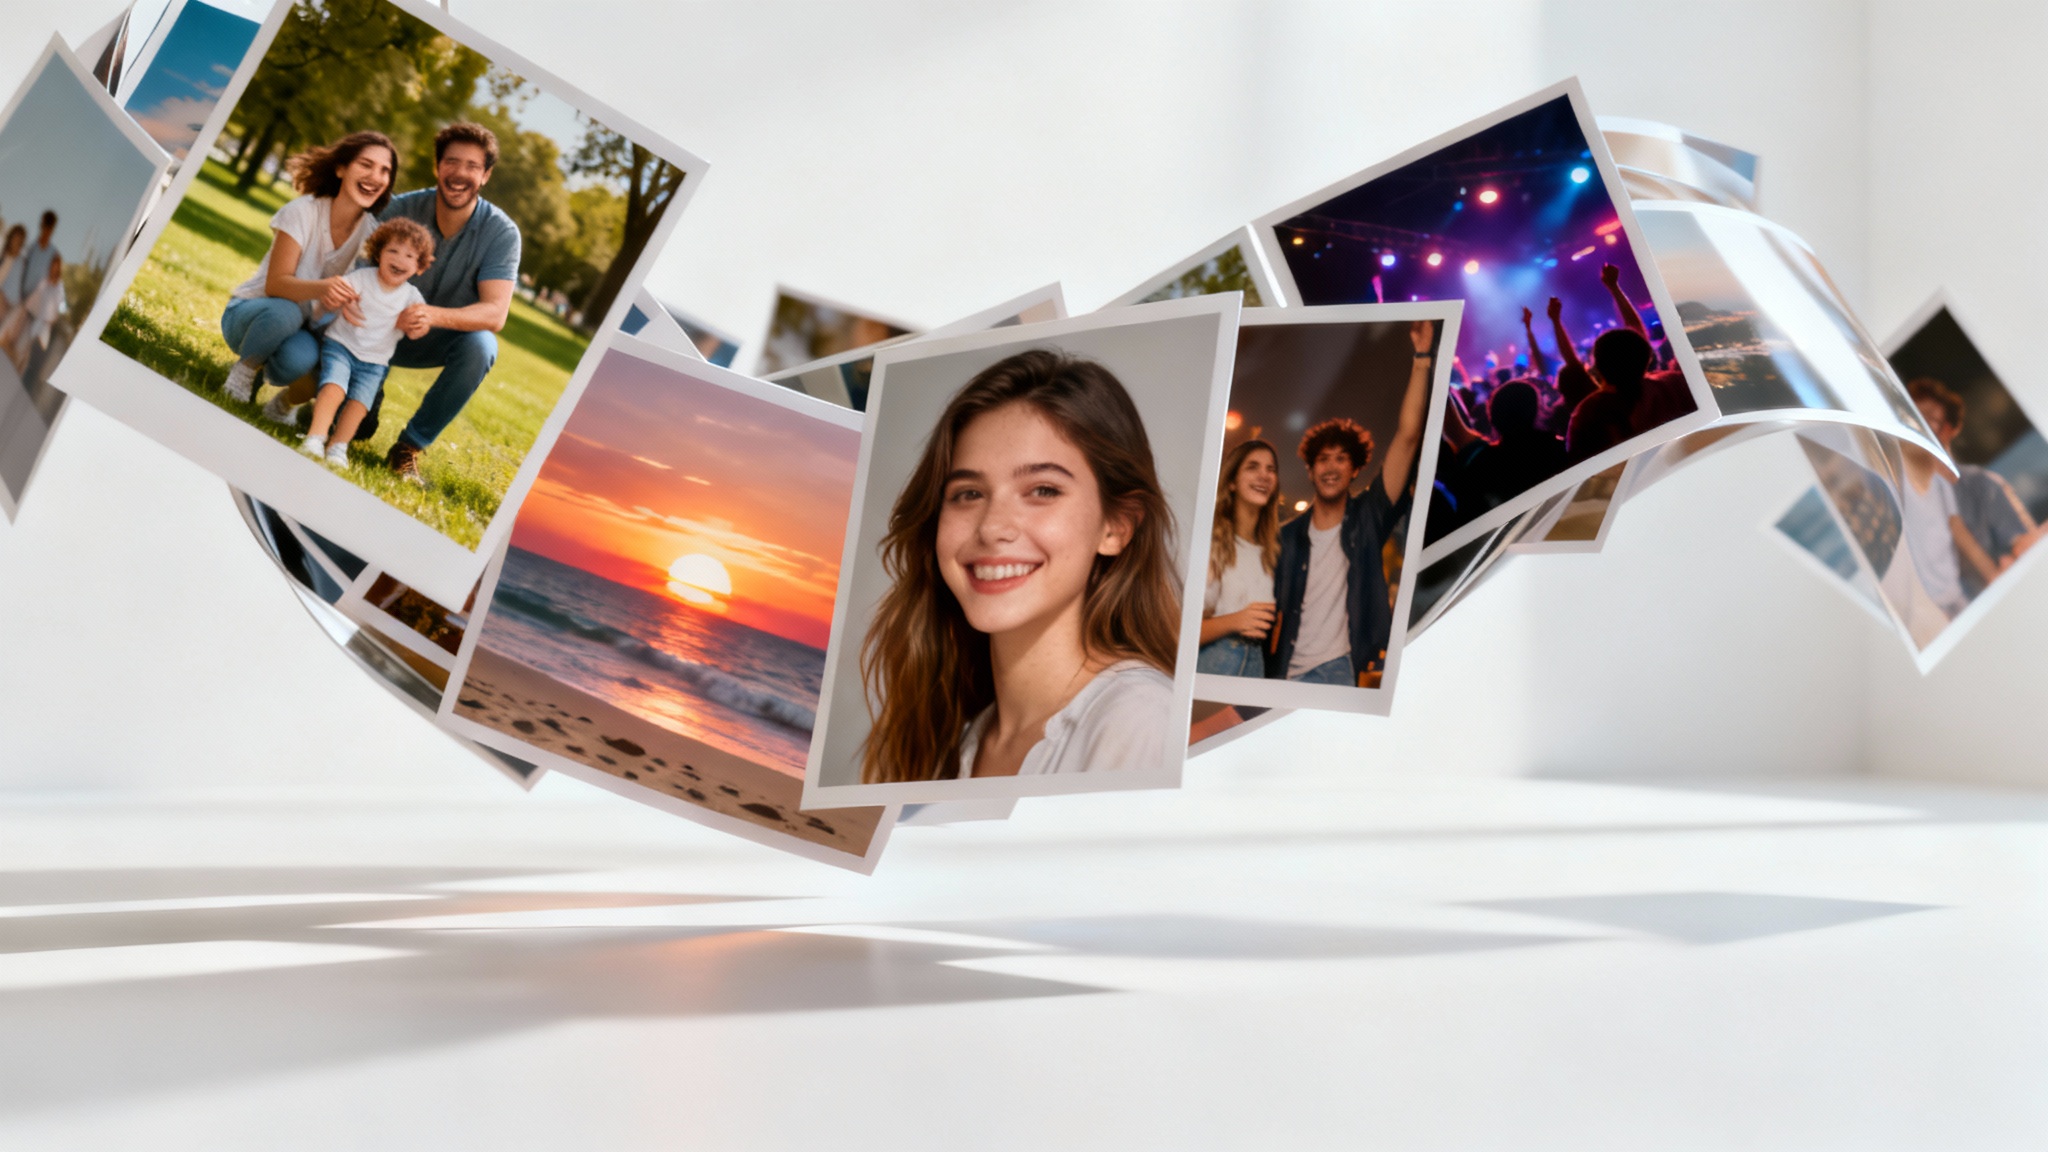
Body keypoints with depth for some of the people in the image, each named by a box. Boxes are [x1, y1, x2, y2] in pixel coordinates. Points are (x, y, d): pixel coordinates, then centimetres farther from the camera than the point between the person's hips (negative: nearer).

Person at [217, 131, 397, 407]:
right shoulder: (303, 212, -18)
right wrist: (322, 288, -45)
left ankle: (286, 399, 1)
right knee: (285, 312, -37)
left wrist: (344, 297, -31)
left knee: (301, 358, -34)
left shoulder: (372, 233, -8)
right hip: (251, 313, -2)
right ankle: (246, 368, -7)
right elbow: (275, 284, -24)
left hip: (302, 331, 2)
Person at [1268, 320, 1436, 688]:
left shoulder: (1367, 518, 3)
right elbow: (1271, 606, 8)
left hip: (1345, 672, -2)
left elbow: (1407, 438, -4)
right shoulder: (1288, 536, 9)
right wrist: (1267, 670, -8)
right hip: (1287, 673, 2)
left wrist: (1422, 358, -9)